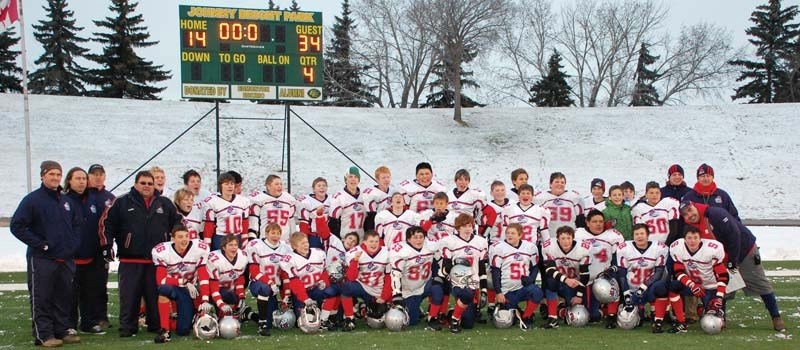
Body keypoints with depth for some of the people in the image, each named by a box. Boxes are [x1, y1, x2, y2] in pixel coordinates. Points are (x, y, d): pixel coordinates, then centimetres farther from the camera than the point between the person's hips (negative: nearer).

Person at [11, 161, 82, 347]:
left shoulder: (68, 201, 11)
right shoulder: (32, 200, -6)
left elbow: (78, 223, 22)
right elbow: (17, 226, -9)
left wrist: (74, 243, 5)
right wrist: (40, 244, -13)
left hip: (66, 259, 6)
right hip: (42, 259, -6)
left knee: (64, 297, 10)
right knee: (41, 299, -2)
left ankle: (61, 331, 19)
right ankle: (43, 335, 4)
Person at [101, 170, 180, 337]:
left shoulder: (165, 204, 10)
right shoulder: (122, 202, 1)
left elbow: (178, 223, 18)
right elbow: (107, 223, 2)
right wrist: (107, 245, -3)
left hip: (157, 260, 2)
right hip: (130, 260, -2)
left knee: (156, 295, 6)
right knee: (129, 295, 1)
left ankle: (157, 326, 16)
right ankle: (127, 327, 9)